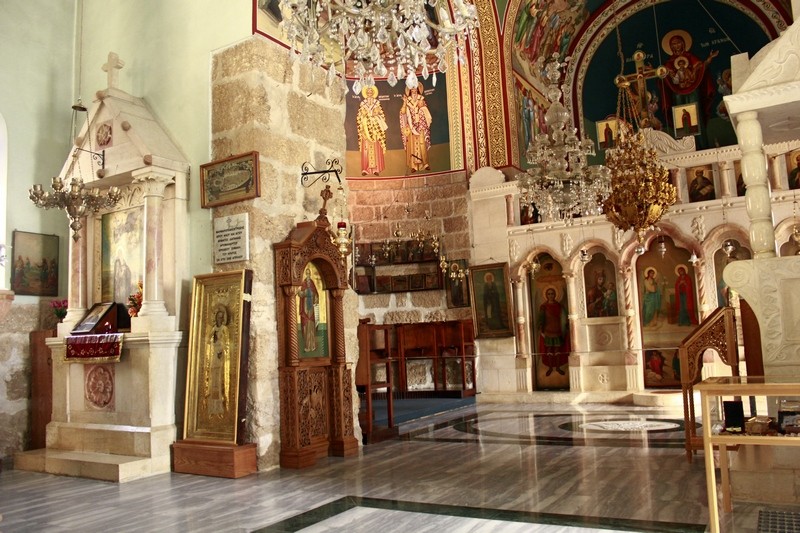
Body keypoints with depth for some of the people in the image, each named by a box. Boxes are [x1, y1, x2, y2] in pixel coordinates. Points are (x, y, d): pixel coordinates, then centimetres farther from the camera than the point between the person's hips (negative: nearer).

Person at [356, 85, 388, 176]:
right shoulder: (363, 103, 11)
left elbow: (380, 114, 9)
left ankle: (376, 168, -5)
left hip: (375, 127, 0)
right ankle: (365, 169, -7)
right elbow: (360, 116, 9)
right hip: (366, 127, 0)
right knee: (366, 148, -6)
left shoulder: (377, 102, 11)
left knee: (376, 147, -6)